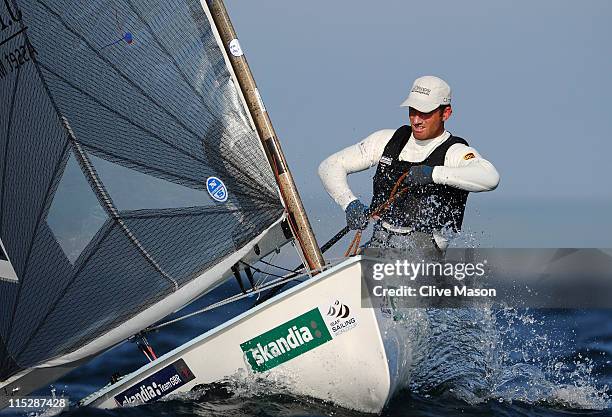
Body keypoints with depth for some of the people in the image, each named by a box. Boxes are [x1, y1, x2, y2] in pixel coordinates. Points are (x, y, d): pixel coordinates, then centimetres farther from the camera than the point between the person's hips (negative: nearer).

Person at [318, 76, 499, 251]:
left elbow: (490, 177, -27)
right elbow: (330, 166, 10)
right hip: (379, 243, 5)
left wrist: (433, 173, -31)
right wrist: (350, 203, -7)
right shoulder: (388, 141, 11)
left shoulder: (455, 152, -4)